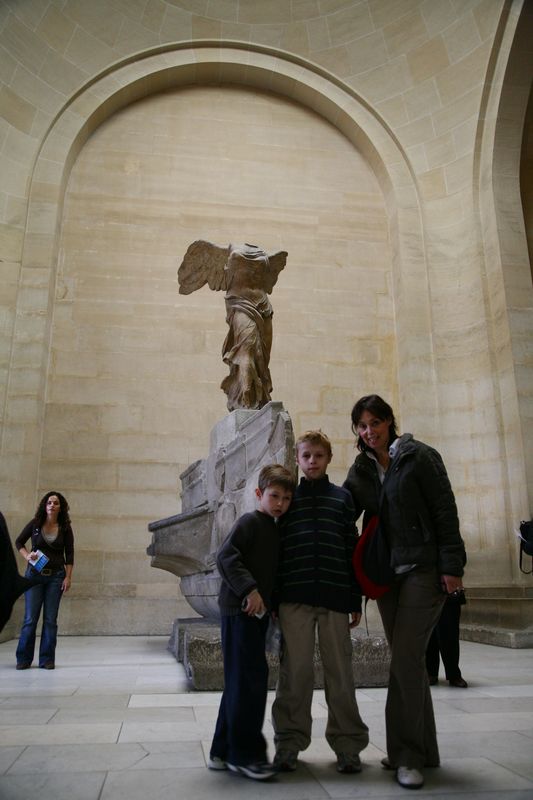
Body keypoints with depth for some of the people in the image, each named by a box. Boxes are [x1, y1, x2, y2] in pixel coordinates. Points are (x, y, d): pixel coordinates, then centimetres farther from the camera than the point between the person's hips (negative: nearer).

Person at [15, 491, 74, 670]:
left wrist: (68, 577, -4)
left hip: (56, 576, 0)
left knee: (50, 619, 2)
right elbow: (18, 542, 10)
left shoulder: (65, 528, 0)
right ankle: (24, 659, 13)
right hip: (34, 574, 0)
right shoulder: (34, 524, -1)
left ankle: (47, 659, 11)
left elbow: (69, 555, 2)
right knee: (30, 618, 0)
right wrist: (27, 556, -8)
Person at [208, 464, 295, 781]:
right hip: (240, 609, -9)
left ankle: (224, 751, 23)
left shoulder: (278, 529, 15)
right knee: (251, 677, -8)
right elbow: (226, 556, -19)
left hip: (258, 611, 9)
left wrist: (272, 600, 11)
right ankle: (245, 753, 5)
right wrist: (249, 589, -24)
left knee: (241, 682, 13)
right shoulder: (250, 521, -9)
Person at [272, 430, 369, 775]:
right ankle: (290, 742, 18)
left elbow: (352, 550, 8)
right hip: (294, 596, 0)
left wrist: (356, 601, 5)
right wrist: (273, 598, 2)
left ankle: (348, 744, 19)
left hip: (335, 596, 0)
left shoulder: (342, 497, 9)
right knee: (296, 671, 4)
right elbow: (276, 548, 7)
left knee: (340, 671, 6)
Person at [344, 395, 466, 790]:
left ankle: (407, 753, 5)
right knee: (408, 661, 12)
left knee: (405, 659, -9)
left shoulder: (419, 456, -7)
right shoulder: (360, 470, 9)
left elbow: (445, 511, -9)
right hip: (387, 574, 6)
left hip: (423, 569, -6)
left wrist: (451, 565, -14)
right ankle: (421, 750, 25)